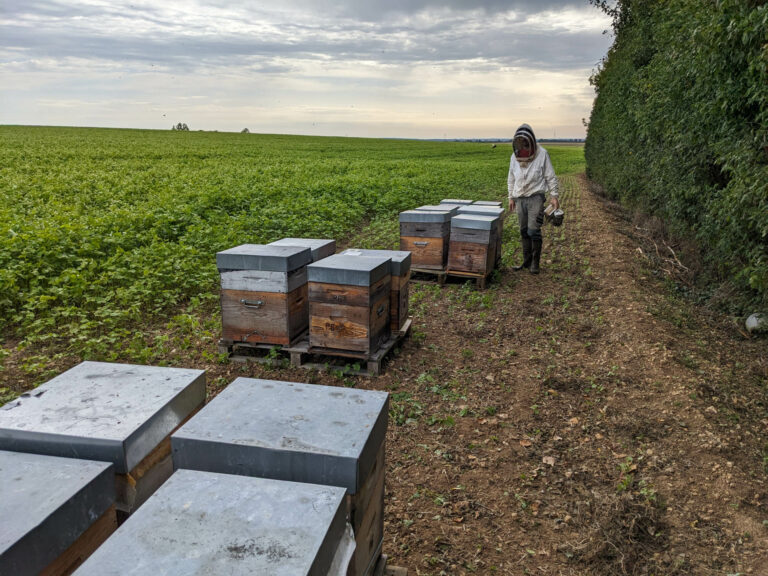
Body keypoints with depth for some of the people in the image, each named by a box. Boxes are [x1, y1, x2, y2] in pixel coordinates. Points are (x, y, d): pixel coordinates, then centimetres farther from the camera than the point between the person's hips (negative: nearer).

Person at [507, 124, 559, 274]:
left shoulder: (542, 154, -6)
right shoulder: (514, 156, 6)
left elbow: (550, 177, -2)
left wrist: (554, 196, -6)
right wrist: (511, 197, 14)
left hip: (536, 197, -4)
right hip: (520, 198, 5)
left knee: (533, 231, -11)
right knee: (524, 232, 7)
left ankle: (535, 263, 0)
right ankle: (527, 261, 17)